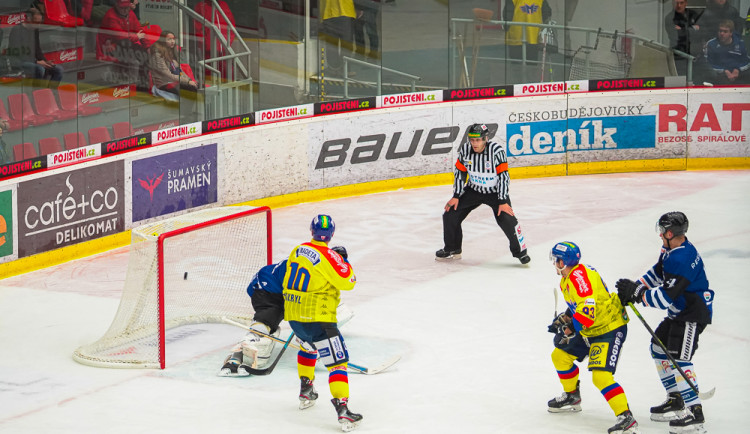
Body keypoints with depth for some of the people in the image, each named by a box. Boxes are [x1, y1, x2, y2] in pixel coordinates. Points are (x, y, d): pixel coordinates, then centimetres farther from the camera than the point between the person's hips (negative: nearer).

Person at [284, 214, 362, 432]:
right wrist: (344, 263, 3)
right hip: (317, 317, -8)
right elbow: (347, 282, -15)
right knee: (337, 361, -8)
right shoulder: (328, 256, -16)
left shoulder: (297, 251, 7)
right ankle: (342, 408, -22)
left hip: (293, 315, 8)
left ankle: (305, 391, 41)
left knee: (309, 346, 36)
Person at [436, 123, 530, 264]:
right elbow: (460, 172, -2)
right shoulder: (465, 149, -14)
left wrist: (503, 202, -24)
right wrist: (456, 196, -3)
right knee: (450, 214, -2)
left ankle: (520, 251, 0)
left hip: (495, 191, -4)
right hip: (473, 189, 4)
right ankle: (452, 250, 18)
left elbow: (503, 176, -23)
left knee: (507, 219, -21)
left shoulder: (496, 150, -26)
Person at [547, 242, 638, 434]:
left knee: (601, 376, -22)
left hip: (611, 329, -11)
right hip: (590, 330, 11)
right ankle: (572, 397, 38)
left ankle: (626, 417, -21)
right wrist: (565, 318, 8)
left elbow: (588, 309, -35)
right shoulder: (567, 280, 9)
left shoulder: (580, 276, -26)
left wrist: (569, 329, -30)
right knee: (560, 356, 18)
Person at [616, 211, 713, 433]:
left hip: (694, 313, -11)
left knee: (679, 357, -18)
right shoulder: (672, 249, 5)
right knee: (659, 348, 17)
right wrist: (635, 288, 3)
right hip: (679, 312, 11)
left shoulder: (681, 259, -28)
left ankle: (695, 413, -19)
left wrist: (636, 292, -19)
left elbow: (665, 298, -29)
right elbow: (657, 272, 18)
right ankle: (676, 401, 26)